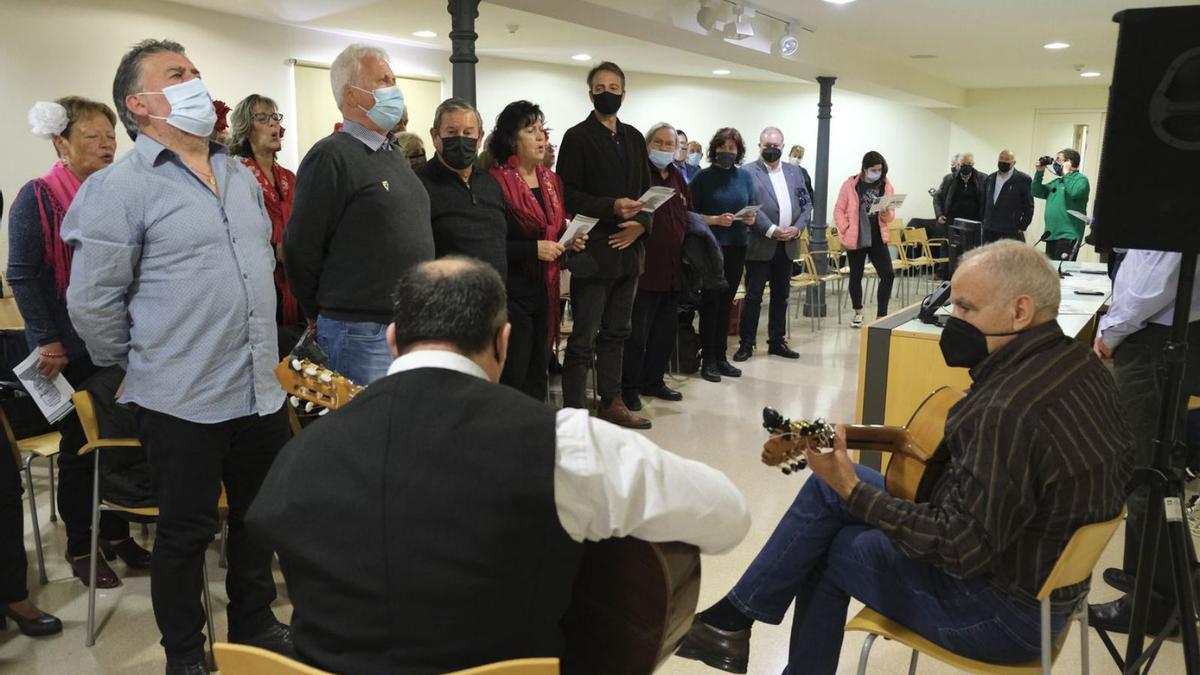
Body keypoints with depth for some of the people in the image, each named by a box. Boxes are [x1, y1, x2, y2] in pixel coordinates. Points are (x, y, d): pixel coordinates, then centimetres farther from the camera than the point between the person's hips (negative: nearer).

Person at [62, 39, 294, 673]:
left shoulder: (241, 176, 11)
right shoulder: (119, 187, -10)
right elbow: (91, 305, -9)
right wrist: (145, 364, 1)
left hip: (261, 389, 6)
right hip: (182, 402, -6)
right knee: (186, 532, 8)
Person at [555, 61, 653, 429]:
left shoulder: (634, 138, 15)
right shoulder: (577, 137, -3)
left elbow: (646, 190, 15)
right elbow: (568, 194, -10)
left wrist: (640, 223, -5)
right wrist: (612, 207, -21)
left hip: (628, 249, 6)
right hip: (593, 251, -6)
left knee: (616, 333, 15)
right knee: (584, 338, -3)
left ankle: (611, 403, 25)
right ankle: (573, 411, 2)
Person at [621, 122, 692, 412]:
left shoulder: (678, 177, 15)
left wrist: (686, 255, 16)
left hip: (672, 268, 7)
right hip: (646, 266, -7)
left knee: (666, 330, 14)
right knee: (637, 331, -2)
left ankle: (654, 380, 27)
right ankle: (629, 388, 9)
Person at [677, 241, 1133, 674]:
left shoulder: (1009, 409, -31)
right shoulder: (1080, 363, 1)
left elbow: (960, 547, -28)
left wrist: (853, 491, -23)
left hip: (1004, 609, -9)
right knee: (830, 484, 8)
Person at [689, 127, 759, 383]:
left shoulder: (745, 177, 8)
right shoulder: (703, 177, -3)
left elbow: (754, 209, 11)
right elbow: (691, 213, -6)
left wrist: (751, 218, -11)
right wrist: (716, 220, -19)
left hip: (737, 246, 4)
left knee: (726, 303, 10)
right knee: (710, 303, -2)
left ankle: (721, 357, 17)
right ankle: (708, 360, 4)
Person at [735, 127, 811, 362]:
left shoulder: (794, 171, 13)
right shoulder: (748, 172, -4)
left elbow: (807, 204, 11)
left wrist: (797, 228, -5)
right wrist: (771, 230, -19)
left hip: (787, 245, 5)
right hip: (760, 245, -5)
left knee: (781, 296, 12)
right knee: (753, 296, -1)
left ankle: (777, 341, 22)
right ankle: (746, 343, 7)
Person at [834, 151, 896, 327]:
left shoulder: (886, 185, 3)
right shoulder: (850, 184, -4)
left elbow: (891, 215, 5)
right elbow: (839, 210, -2)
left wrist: (886, 213, -17)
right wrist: (845, 229, -11)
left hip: (878, 238, 2)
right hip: (856, 238, -2)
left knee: (888, 275, -5)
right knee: (856, 275, 10)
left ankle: (882, 315, 5)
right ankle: (858, 313, 28)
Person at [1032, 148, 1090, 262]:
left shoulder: (1081, 179, -3)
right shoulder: (1056, 182, 19)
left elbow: (1074, 193, -22)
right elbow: (1037, 192, 18)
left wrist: (1066, 174, -11)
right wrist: (1039, 172, 9)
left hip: (1068, 235, -8)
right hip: (1051, 235, 8)